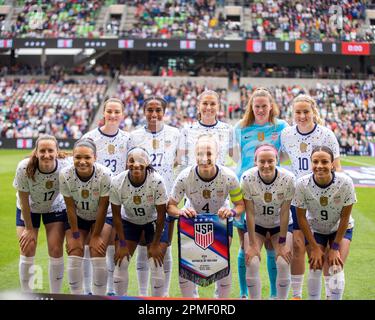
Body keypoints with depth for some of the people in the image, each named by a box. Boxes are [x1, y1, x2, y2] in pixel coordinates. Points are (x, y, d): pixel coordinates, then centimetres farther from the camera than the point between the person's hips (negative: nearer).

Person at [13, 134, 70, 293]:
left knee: (56, 250, -5)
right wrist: (29, 229, -11)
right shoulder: (24, 168, -32)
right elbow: (23, 200, -19)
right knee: (27, 250, -4)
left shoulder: (65, 167, -30)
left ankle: (55, 295, 10)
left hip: (55, 208, 0)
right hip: (29, 209, 0)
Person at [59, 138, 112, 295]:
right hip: (77, 218, 2)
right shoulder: (65, 175, -24)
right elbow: (70, 207, -15)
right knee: (74, 254, -8)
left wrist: (95, 236, -14)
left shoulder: (104, 174, -29)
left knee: (98, 254, -12)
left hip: (100, 218, -1)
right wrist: (75, 235, -11)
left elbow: (103, 207, -20)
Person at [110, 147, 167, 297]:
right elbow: (116, 215, -13)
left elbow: (161, 213, -20)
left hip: (152, 221, -2)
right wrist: (122, 244, -11)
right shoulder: (117, 183, -25)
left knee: (156, 265, -9)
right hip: (129, 221, 2)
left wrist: (156, 244, -15)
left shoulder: (156, 181, -31)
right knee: (120, 263, -4)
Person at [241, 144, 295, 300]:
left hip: (280, 224, 0)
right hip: (255, 224, 0)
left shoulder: (288, 179, -25)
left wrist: (282, 244, -14)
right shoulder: (247, 178, -25)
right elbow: (250, 213, -19)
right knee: (252, 263, -14)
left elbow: (284, 213, -18)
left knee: (284, 263, -14)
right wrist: (252, 244, -16)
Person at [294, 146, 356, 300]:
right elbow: (301, 217, -15)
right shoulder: (302, 184, -27)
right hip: (315, 229, 1)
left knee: (335, 268, -13)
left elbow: (345, 217, -17)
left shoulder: (345, 182, -29)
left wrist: (335, 247, -13)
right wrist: (314, 247, -11)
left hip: (340, 229, -1)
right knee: (315, 268, -6)